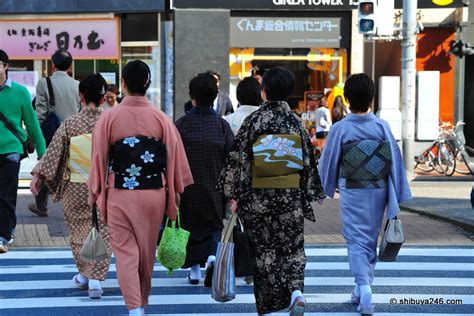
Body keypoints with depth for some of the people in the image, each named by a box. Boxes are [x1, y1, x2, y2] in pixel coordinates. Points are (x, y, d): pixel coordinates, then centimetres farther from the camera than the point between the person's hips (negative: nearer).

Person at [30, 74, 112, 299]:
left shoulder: (70, 124, -7)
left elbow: (53, 152, -4)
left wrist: (38, 175, 4)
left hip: (76, 187, 0)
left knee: (79, 229, 16)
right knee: (102, 231, 5)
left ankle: (84, 274, 25)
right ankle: (96, 278, -3)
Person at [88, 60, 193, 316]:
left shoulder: (109, 117, -7)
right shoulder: (161, 118, -2)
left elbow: (99, 159, -3)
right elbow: (175, 158, 0)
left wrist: (96, 194, 7)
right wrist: (174, 195, 9)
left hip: (119, 195, -2)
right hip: (154, 195, 2)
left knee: (125, 252, 2)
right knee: (147, 251, 16)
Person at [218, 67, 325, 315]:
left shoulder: (253, 120, -7)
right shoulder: (295, 121, 1)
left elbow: (238, 159, -9)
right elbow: (307, 161, 4)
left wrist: (233, 194, -4)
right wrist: (309, 194, 13)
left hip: (258, 196, -2)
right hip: (291, 196, 2)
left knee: (263, 249, 9)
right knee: (292, 247, 12)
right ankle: (296, 291, -13)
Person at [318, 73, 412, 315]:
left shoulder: (340, 129, -11)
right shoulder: (382, 127, -6)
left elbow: (327, 163, -1)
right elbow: (395, 162, -4)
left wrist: (324, 191, 18)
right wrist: (397, 198, 3)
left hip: (352, 193, -3)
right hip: (378, 191, 3)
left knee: (357, 240, 1)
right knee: (371, 239, 17)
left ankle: (364, 288, -17)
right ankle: (362, 290, 29)